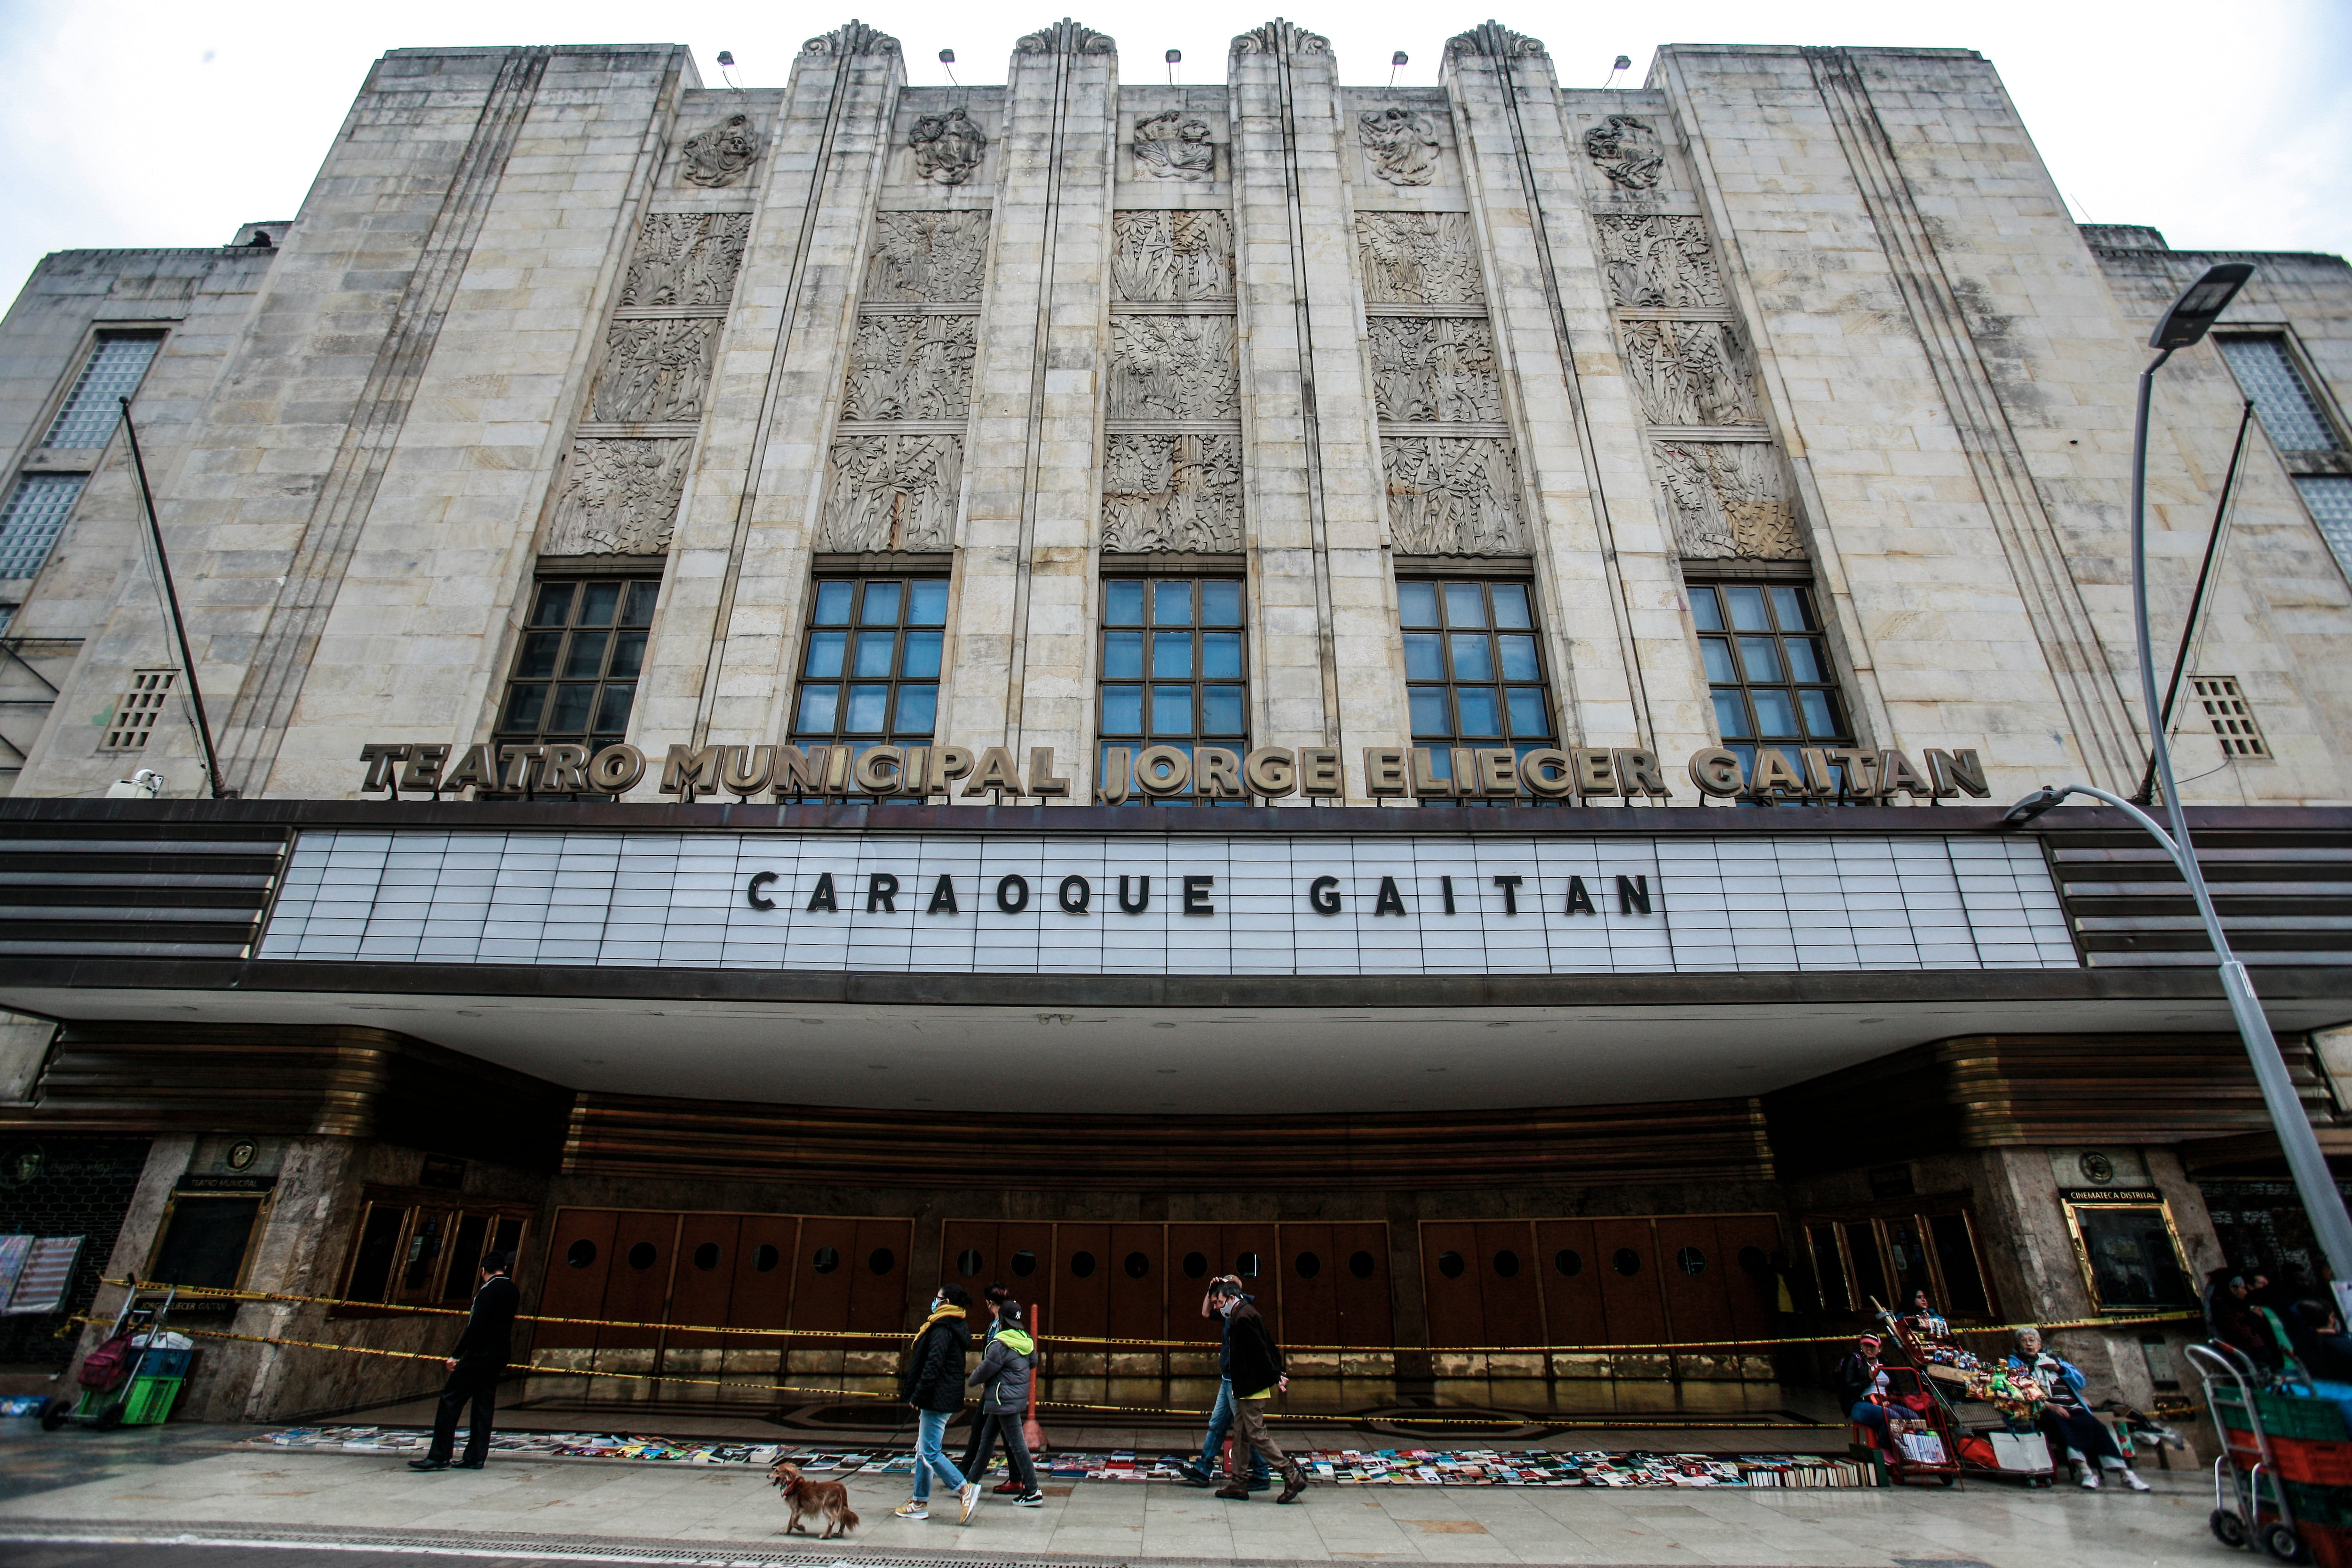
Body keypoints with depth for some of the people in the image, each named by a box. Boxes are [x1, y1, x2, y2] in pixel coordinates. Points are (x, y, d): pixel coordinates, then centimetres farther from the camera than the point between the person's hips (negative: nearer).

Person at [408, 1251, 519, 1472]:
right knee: (484, 1404, 10)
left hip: (480, 1353, -8)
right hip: (500, 1355, 8)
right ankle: (476, 1457, 10)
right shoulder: (513, 1292, 12)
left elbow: (476, 1326, -20)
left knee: (450, 1400, -1)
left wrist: (456, 1355, -17)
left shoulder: (488, 1290, -13)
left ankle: (439, 1456, -1)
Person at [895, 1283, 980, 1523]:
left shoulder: (942, 1330, -17)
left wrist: (918, 1396, -19)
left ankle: (965, 1489, -6)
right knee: (923, 1450, 16)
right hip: (947, 1398, 10)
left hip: (938, 1400, -10)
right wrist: (920, 1396, 20)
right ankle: (920, 1503, 22)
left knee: (929, 1452, -6)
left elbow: (932, 1366, -24)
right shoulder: (956, 1328, 15)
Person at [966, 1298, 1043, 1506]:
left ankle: (1033, 1493, -3)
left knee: (1016, 1443, -5)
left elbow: (985, 1370, -15)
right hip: (1018, 1396, 10)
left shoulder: (1001, 1344, -21)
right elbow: (1033, 1362, 18)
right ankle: (973, 1480, 32)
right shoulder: (1026, 1340, 5)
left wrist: (971, 1380, 8)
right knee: (987, 1438, 20)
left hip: (1004, 1399, -10)